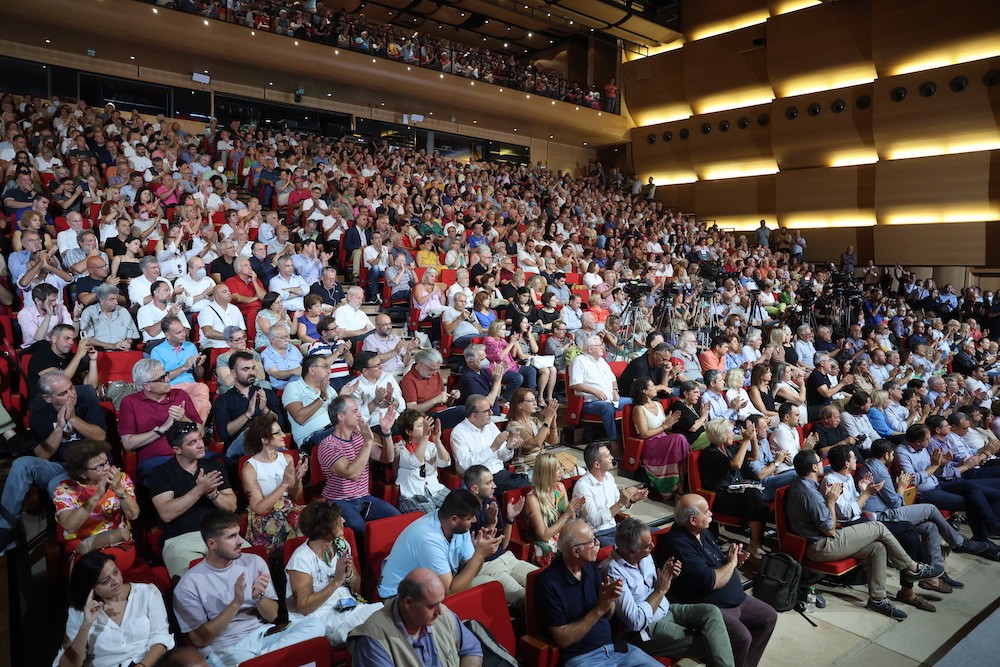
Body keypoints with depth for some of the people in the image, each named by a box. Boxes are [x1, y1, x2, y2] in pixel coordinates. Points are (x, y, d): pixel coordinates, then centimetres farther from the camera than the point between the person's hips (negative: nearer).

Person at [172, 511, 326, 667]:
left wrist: (259, 596, -14)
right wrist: (235, 603, -18)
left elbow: (272, 616, 7)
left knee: (315, 625, -22)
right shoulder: (189, 584, -5)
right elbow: (199, 640, -8)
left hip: (263, 636, 6)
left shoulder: (254, 562, 5)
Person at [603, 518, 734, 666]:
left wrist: (667, 576, -7)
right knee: (707, 644, -19)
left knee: (711, 612, -15)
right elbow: (636, 622, -26)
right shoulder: (613, 572, -26)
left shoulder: (644, 556, -1)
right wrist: (661, 590, -18)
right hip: (647, 629, -8)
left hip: (667, 610, 8)